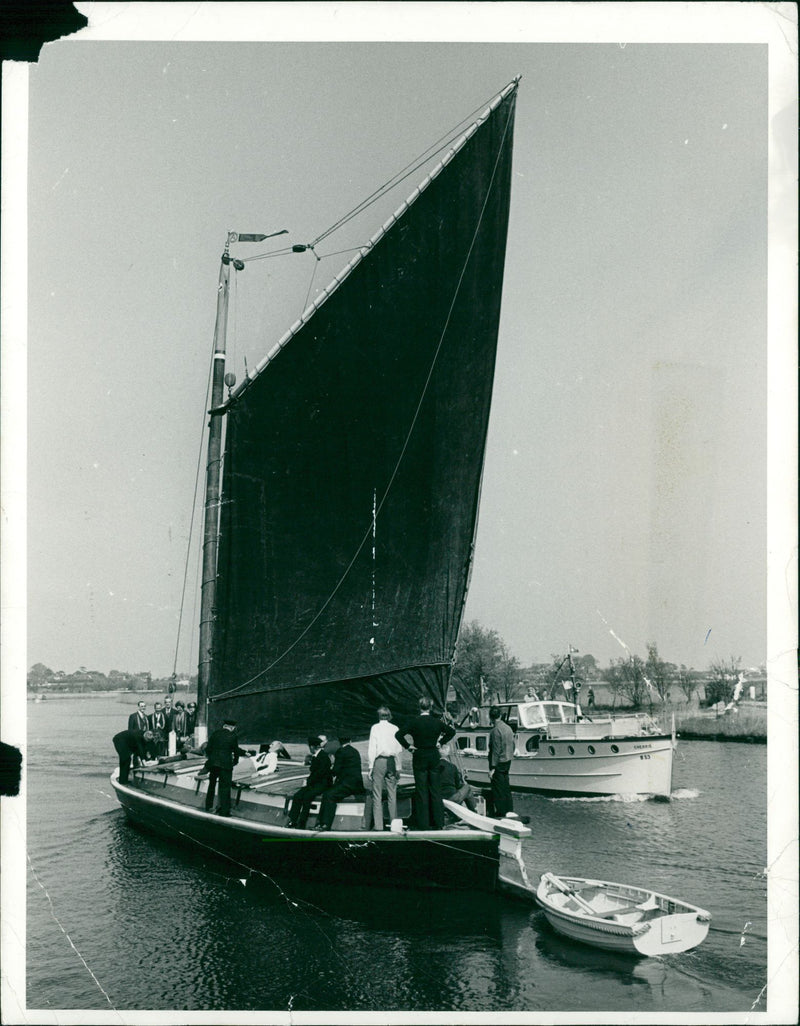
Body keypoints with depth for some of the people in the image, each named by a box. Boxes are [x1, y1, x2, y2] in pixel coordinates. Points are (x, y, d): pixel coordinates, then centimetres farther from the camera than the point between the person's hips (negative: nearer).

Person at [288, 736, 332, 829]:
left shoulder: (324, 756, -11)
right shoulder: (314, 757, 16)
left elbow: (321, 772, -18)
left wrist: (308, 782, -16)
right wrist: (308, 781, 0)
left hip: (323, 784, -8)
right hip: (314, 783, 8)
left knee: (307, 797, -28)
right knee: (297, 796, -14)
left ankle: (301, 825, -24)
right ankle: (292, 820, -15)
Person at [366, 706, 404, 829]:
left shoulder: (375, 727, 0)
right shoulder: (395, 728, 6)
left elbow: (372, 748, -3)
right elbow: (399, 749, 5)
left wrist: (371, 767, -1)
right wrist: (398, 767, 9)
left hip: (379, 761, -2)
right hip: (392, 761, 2)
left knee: (377, 796, 0)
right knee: (392, 795, 7)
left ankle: (378, 826, -4)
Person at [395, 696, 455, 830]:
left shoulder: (414, 721, -10)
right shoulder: (436, 722, 0)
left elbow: (399, 734, -17)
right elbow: (451, 731, 11)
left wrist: (408, 746, -6)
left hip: (419, 757, -3)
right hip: (434, 756, 3)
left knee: (422, 791, 1)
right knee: (435, 790, 9)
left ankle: (423, 824, 1)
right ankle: (438, 823, 11)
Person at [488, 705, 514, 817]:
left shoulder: (496, 730, -19)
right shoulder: (508, 728, 7)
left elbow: (496, 750, -20)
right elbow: (512, 746, 13)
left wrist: (492, 768, -17)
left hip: (499, 763, -8)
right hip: (507, 762, 8)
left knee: (498, 789, 0)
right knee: (506, 787, 18)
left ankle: (501, 813, 5)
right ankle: (509, 811, 25)